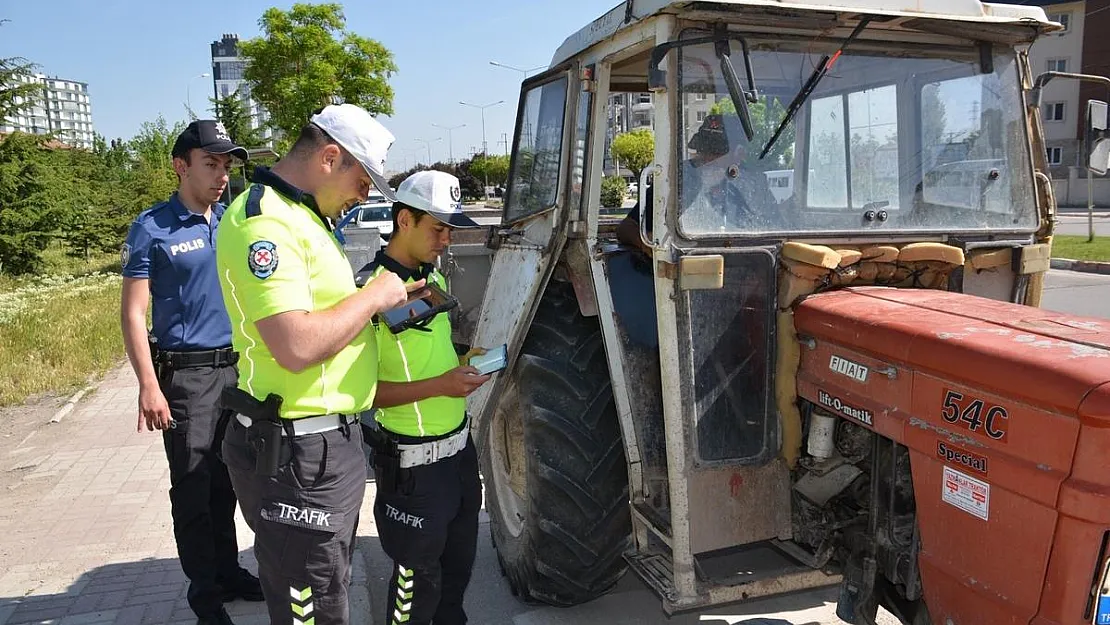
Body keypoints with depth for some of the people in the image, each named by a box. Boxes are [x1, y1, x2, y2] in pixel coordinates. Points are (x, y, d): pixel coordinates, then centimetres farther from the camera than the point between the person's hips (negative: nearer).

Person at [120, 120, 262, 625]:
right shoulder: (152, 229, -6)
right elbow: (132, 313, -8)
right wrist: (149, 386, -15)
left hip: (237, 367, 5)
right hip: (187, 374, -4)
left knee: (226, 481, 14)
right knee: (193, 488, 4)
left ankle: (228, 571, 29)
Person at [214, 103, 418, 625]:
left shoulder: (305, 215, 13)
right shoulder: (264, 221, -20)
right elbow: (296, 346, -31)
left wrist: (393, 298, 7)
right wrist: (372, 296, -18)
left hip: (330, 439, 10)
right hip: (295, 452, -10)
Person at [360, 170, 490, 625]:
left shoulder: (434, 279, 9)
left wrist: (462, 361, 2)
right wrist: (438, 385, -26)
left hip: (459, 445, 8)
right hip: (414, 462, -8)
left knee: (459, 561, 21)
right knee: (418, 574, 8)